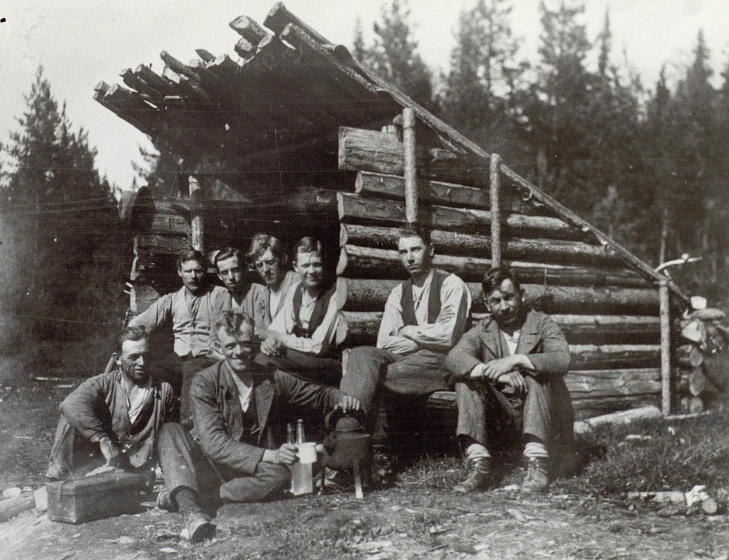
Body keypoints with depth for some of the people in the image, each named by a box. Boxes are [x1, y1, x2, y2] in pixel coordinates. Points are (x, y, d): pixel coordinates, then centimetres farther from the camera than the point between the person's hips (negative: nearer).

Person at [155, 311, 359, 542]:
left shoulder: (274, 379, 1)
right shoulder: (204, 382, -8)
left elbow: (318, 395, 15)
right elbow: (213, 443, -18)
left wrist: (340, 398, -11)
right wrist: (269, 455, -29)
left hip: (252, 471, 2)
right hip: (208, 467, -1)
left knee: (280, 476, -32)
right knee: (170, 431, -26)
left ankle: (178, 495, -27)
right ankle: (191, 511, -48)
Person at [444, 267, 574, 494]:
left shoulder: (542, 324, 2)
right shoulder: (482, 331, 7)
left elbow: (562, 360, -19)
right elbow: (454, 358, -15)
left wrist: (516, 360, -30)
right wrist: (496, 373, -32)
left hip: (542, 417, -2)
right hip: (499, 420, 2)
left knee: (535, 373, -27)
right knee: (466, 380, -18)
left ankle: (537, 465, -35)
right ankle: (479, 467, -29)